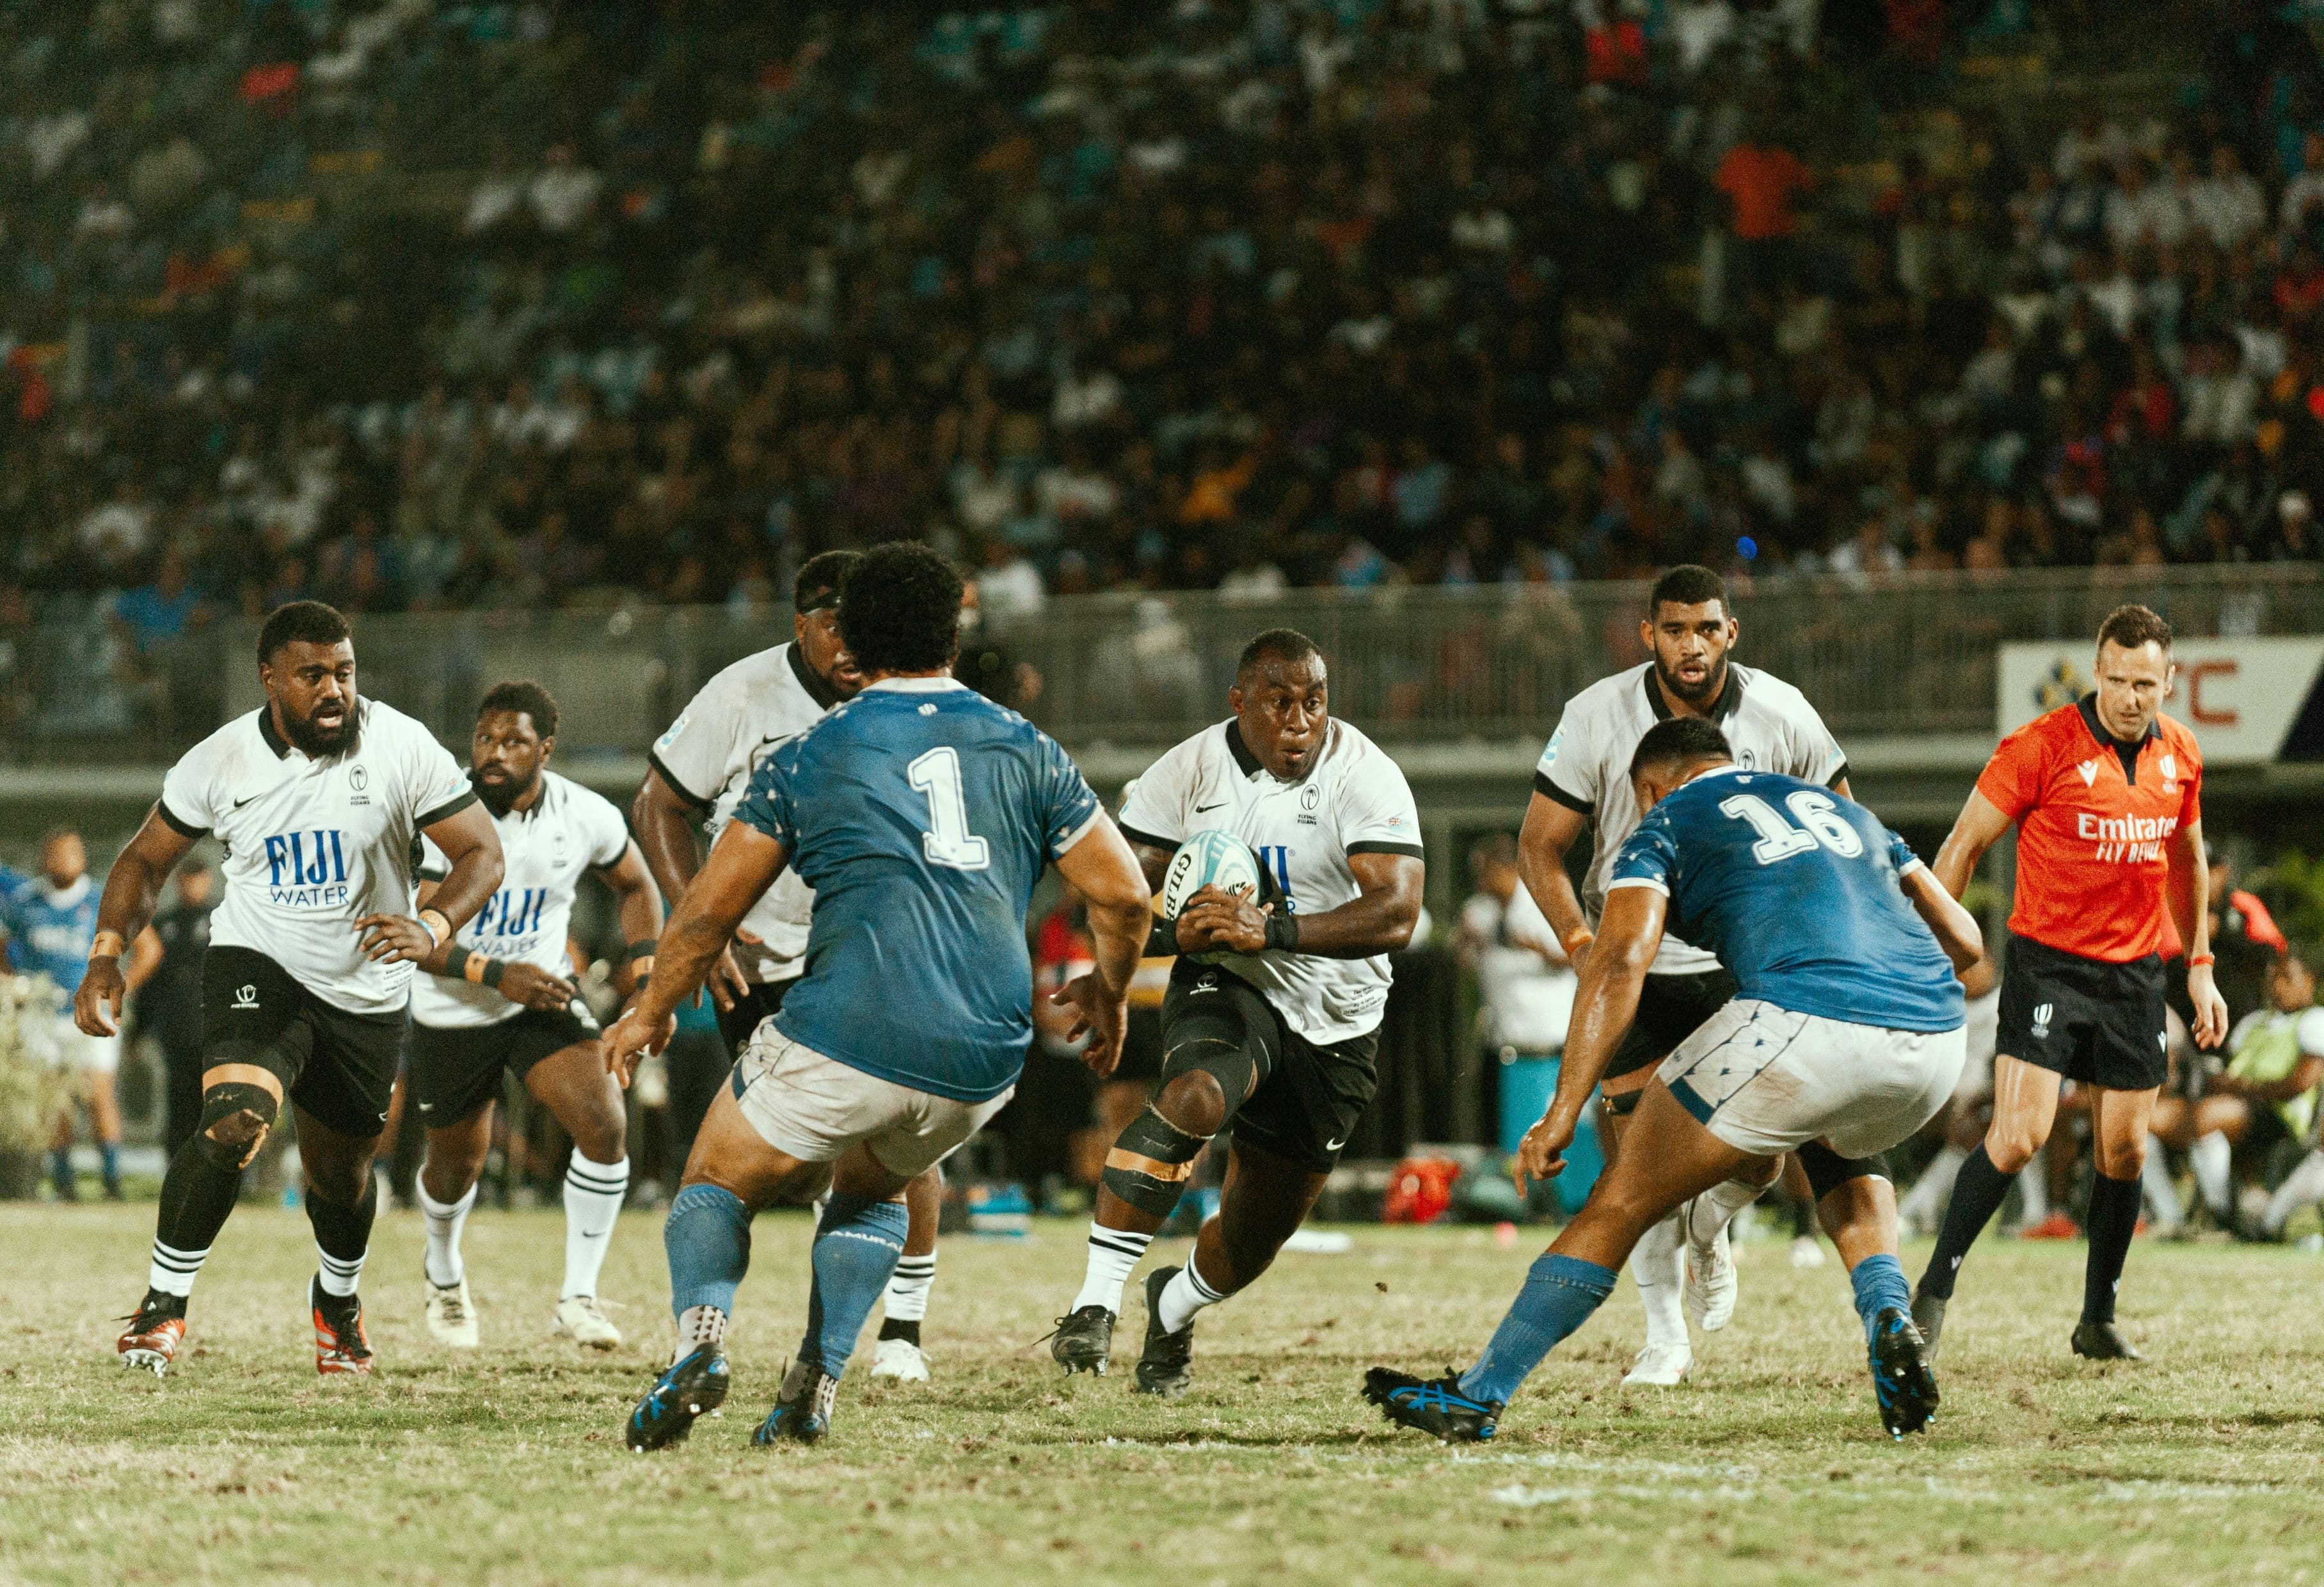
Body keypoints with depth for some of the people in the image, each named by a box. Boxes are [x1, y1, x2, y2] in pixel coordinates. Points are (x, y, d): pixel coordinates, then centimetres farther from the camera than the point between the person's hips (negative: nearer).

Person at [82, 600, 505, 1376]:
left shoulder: (402, 747, -14)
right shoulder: (219, 762, -10)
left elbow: (481, 853, -11)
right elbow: (145, 859, 3)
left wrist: (433, 929, -30)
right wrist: (107, 953, -13)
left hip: (366, 990, 2)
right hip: (256, 964, -2)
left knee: (340, 1171, 17)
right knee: (235, 1124, -28)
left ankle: (337, 1300, 49)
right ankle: (163, 1305, -14)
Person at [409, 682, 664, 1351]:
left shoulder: (587, 817, -12)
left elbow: (635, 886, 9)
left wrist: (643, 966, -5)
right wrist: (497, 975, -34)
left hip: (543, 996, 2)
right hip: (453, 1013, -1)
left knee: (605, 1124, -20)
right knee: (458, 1164, 15)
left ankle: (579, 1295, -7)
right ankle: (444, 1271, 49)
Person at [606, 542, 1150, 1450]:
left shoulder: (807, 759, 8)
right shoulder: (1028, 751, 14)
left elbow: (710, 910, 12)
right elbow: (1123, 897, 12)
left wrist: (653, 1011, 28)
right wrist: (1107, 993, 31)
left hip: (847, 1037, -3)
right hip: (985, 1059, 3)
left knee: (719, 1183, 15)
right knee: (871, 1191, 30)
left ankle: (701, 1337, -16)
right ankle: (815, 1387, 10)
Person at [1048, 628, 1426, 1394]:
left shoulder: (1365, 777, -15)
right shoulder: (1189, 771, -8)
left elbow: (1396, 914, -27)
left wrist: (1272, 930, -41)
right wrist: (1174, 933, -28)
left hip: (1336, 1024, 1)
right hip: (1225, 987, -1)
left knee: (1258, 1232, 11)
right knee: (1197, 1095, -36)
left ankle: (1176, 1306, 47)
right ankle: (1095, 1300, -35)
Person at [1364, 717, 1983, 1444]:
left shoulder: (1668, 823, 17)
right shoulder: (1845, 810, 33)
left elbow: (1620, 960, 0)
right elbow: (1963, 939, 30)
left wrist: (1562, 1113, -5)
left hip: (1805, 1029, -5)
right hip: (1936, 1038, 5)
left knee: (1623, 1200, 9)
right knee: (1845, 1155, 39)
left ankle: (1478, 1397, 8)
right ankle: (1889, 1320, 13)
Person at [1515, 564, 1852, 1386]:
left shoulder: (1781, 715, -10)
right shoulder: (1598, 717, -13)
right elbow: (1540, 846, -4)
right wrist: (1580, 943, -18)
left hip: (1747, 961, 0)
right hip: (1634, 967, 0)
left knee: (1760, 1157, -10)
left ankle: (1710, 1230, 27)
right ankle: (1666, 1336, 16)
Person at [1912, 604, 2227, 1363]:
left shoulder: (2180, 754, 4)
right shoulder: (2043, 746, -13)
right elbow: (1964, 845, -6)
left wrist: (2200, 967, 18)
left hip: (2135, 971, 5)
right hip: (2048, 963, -5)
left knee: (2124, 1150, 6)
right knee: (2018, 1134, -17)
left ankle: (2098, 1319, 19)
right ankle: (1935, 1290, -6)